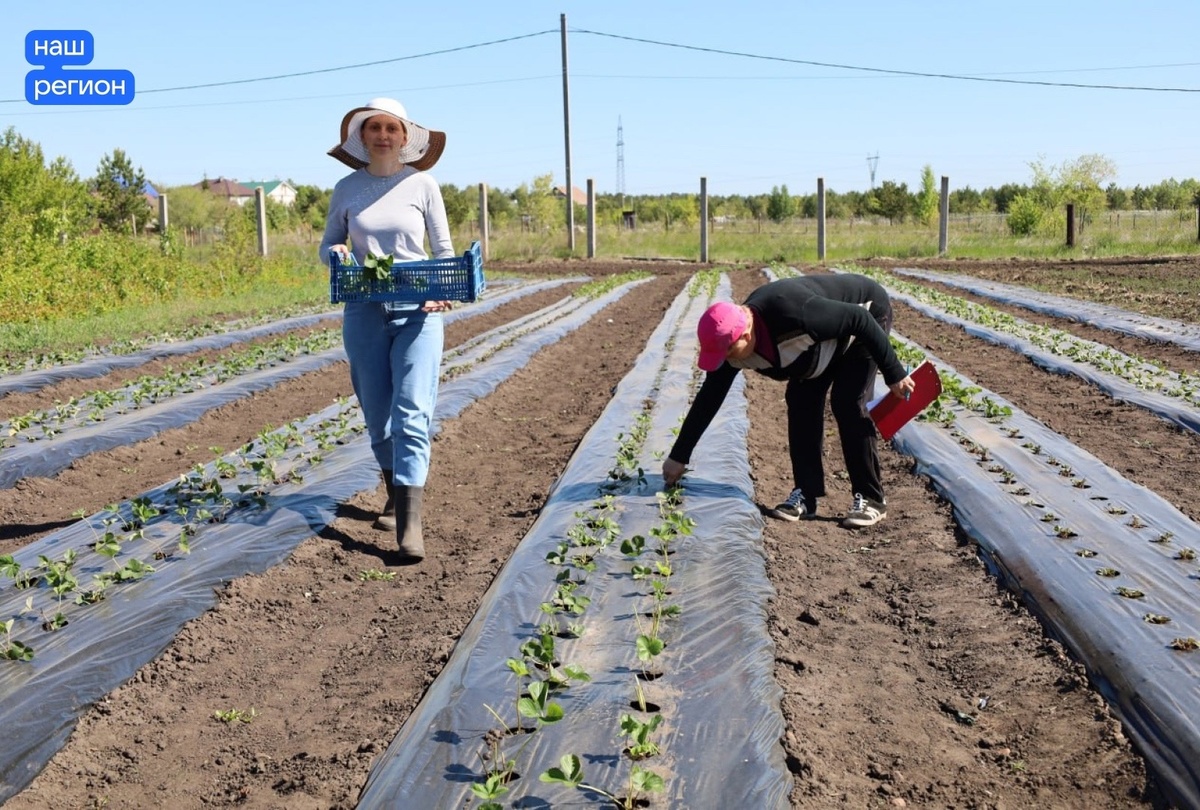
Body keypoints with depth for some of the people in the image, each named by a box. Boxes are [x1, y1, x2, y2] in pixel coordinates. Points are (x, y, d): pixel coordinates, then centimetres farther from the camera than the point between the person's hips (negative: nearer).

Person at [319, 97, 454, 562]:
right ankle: (396, 496, 33)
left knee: (412, 415, -13)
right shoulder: (347, 188, 5)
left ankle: (409, 525, -16)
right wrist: (337, 253, -11)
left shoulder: (422, 184, 0)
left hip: (417, 313, -2)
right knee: (378, 417, 10)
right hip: (364, 312, 3)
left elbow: (444, 250, 4)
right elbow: (327, 245, 13)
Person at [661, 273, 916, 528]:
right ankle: (806, 494, 4)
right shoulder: (733, 338, -20)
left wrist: (894, 373, -23)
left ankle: (871, 499, -7)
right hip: (827, 337, 7)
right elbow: (709, 398, -10)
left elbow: (859, 319, -31)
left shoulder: (795, 315, -43)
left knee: (848, 404, -17)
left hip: (868, 311, -7)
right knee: (800, 402, -4)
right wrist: (678, 456, -6)